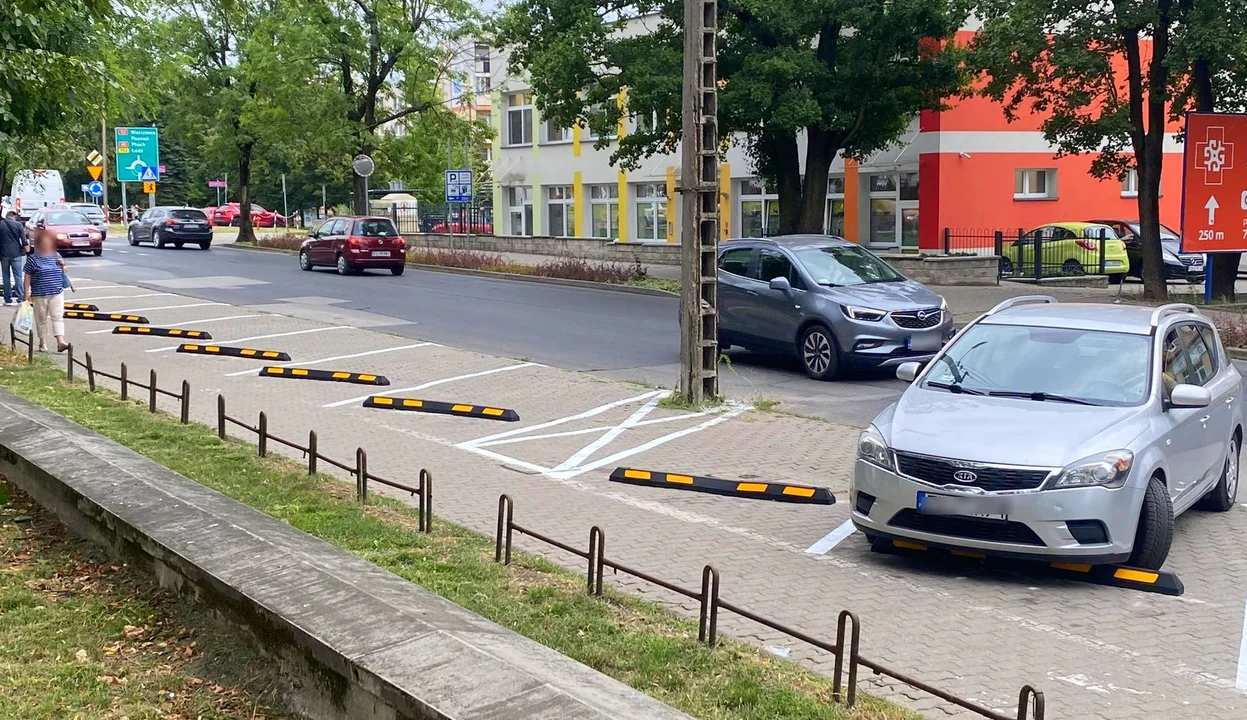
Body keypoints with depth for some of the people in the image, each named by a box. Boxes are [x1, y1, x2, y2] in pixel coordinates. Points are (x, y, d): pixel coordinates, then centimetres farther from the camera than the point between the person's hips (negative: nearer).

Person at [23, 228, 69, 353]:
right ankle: (42, 342, 20)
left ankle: (60, 342, -11)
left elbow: (63, 272, 18)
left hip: (57, 293, 2)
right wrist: (27, 293, -7)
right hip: (39, 295, -2)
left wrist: (62, 265, -5)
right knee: (42, 319, 8)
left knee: (58, 317, -5)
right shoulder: (33, 259, -5)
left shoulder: (56, 256, 6)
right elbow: (27, 277, -3)